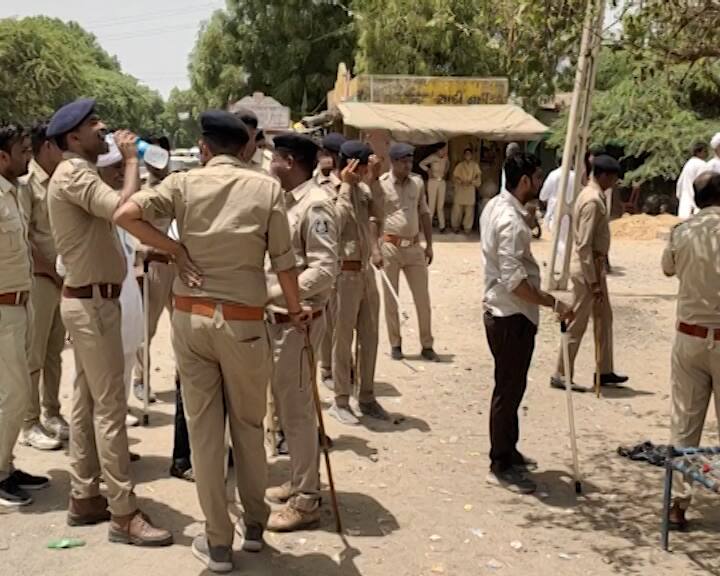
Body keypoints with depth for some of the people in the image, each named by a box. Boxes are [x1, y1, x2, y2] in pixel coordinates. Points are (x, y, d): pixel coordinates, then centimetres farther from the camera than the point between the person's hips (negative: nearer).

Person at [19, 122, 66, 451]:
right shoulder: (27, 182, -9)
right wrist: (52, 272, -11)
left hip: (62, 278, 7)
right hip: (38, 279, -7)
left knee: (54, 352, 13)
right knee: (33, 355, 0)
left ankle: (51, 414, 23)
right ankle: (30, 424, 8)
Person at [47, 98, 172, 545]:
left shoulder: (82, 174, 17)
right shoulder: (73, 174, -16)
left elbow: (115, 210, 11)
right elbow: (125, 209, -31)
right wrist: (131, 159, -19)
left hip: (90, 298, 11)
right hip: (93, 301, -11)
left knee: (88, 402, 14)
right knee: (110, 407, -8)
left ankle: (84, 496, 23)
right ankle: (124, 513, -2)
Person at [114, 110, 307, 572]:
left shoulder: (184, 183, -1)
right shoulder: (268, 188, -2)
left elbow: (124, 214, -12)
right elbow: (283, 261, -2)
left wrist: (174, 249, -3)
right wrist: (295, 309, 13)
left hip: (191, 317, 1)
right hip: (244, 321, 0)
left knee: (204, 427, 8)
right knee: (249, 424, 16)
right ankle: (255, 524, 30)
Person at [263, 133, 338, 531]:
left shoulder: (315, 205, -16)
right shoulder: (288, 202, 12)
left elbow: (324, 270, -23)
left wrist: (270, 292, -27)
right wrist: (269, 300, 5)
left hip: (298, 320, -9)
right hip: (279, 317, 9)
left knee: (297, 409, -1)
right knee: (286, 404, 17)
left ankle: (306, 501, 10)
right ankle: (299, 482, 31)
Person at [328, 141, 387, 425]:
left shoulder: (363, 189, 8)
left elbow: (378, 215, -1)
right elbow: (336, 224, -25)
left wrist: (375, 180, -6)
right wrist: (346, 186, -23)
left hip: (367, 272, 7)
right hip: (345, 274, -7)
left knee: (369, 338, 13)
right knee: (343, 341, 3)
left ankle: (367, 397, 25)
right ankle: (340, 402, 15)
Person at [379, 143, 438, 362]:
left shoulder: (417, 182, 6)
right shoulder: (380, 184, -7)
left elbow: (424, 214, 13)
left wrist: (429, 244, 9)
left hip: (414, 247, 4)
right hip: (390, 246, -4)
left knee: (423, 297, 5)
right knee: (390, 298, 6)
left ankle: (427, 345, 15)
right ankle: (395, 344, 18)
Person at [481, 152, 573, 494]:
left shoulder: (495, 206, 8)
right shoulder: (511, 221, -23)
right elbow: (513, 280, -28)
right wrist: (554, 303, -25)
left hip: (503, 312, 10)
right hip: (512, 316, -10)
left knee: (511, 387, 20)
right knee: (509, 390, 0)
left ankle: (508, 452, 33)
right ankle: (501, 466, 12)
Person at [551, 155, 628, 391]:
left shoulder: (593, 195, 10)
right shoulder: (592, 201, -21)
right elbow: (584, 245, -24)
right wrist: (592, 281, -23)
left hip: (596, 264, 10)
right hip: (588, 266, -10)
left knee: (604, 318, 16)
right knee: (578, 322, -2)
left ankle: (605, 371, 25)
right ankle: (561, 375, 7)